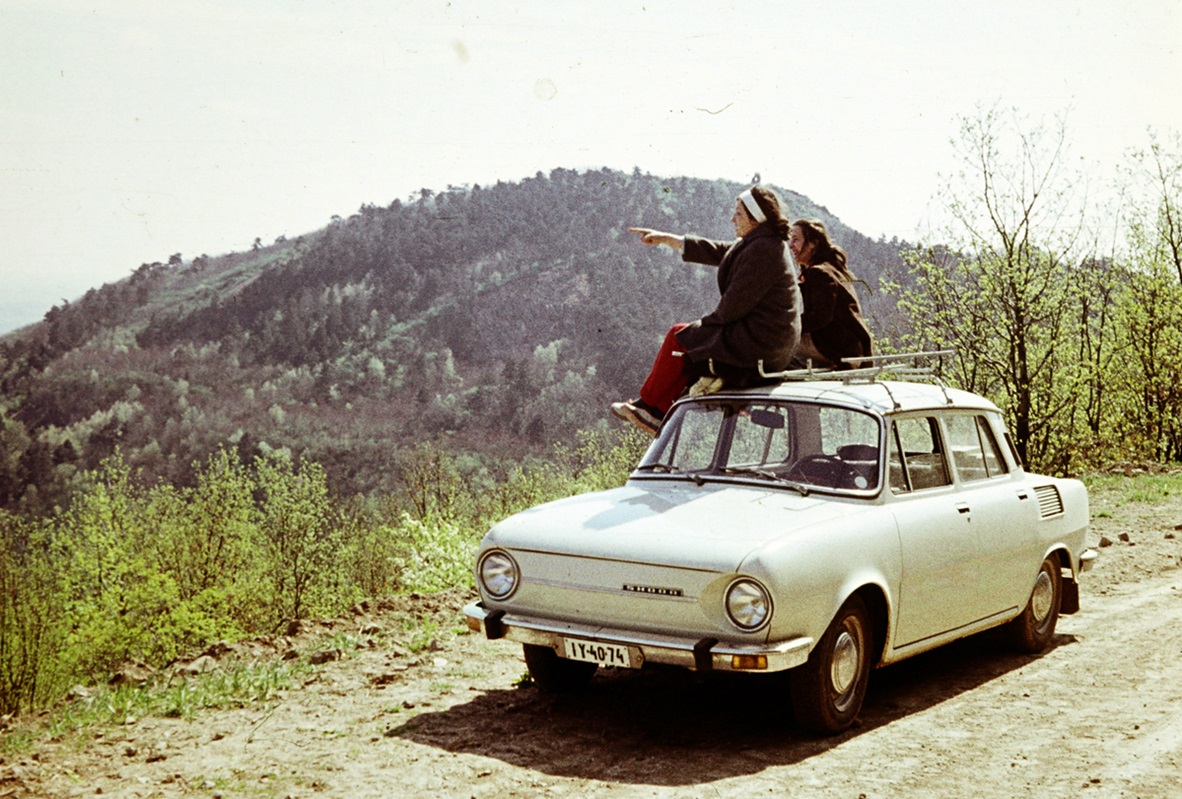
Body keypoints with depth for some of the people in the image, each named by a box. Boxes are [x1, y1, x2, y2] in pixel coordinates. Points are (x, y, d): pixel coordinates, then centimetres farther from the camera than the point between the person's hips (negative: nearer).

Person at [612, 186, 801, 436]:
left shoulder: (762, 251, -20)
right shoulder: (755, 244, 13)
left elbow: (734, 306, -22)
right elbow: (714, 251, 24)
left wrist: (709, 321, -3)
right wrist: (665, 238, 27)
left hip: (758, 344, -10)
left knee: (680, 336, 1)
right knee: (688, 337, 18)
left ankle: (648, 405, 16)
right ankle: (658, 413, 15)